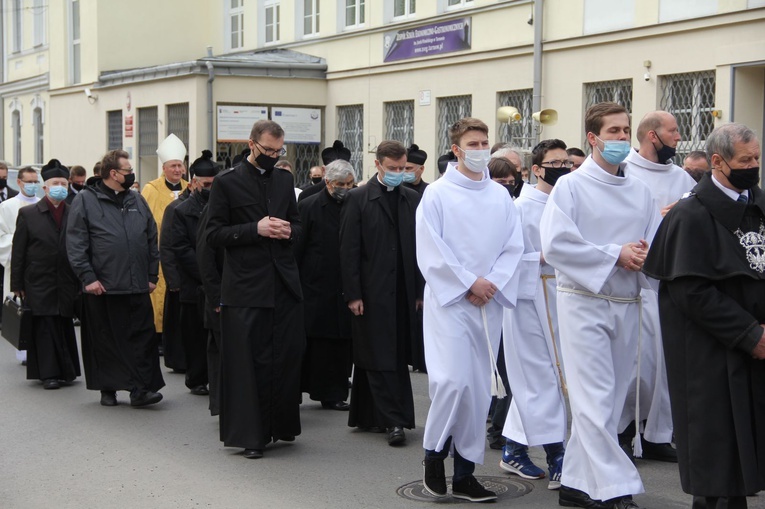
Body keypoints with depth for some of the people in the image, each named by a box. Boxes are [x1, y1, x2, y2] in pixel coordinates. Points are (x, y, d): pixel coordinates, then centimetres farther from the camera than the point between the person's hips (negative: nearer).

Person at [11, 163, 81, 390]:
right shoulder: (28, 214, 2)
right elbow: (18, 252, 1)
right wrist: (17, 284, -3)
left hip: (67, 284, 2)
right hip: (39, 284, -2)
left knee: (65, 327, 8)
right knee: (44, 328, -1)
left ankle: (66, 370, 20)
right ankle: (49, 374, 4)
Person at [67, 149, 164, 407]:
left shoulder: (137, 200, 14)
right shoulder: (85, 200, -1)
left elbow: (152, 240, 16)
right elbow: (75, 244, -6)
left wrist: (152, 276, 11)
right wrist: (87, 277, -13)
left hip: (138, 287, 4)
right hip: (102, 286, -4)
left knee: (142, 337, -1)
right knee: (105, 340, 6)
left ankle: (141, 390, 1)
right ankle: (107, 389, 18)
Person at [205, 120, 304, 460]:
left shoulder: (285, 180, 13)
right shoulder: (227, 183, -2)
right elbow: (213, 235, -5)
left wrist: (288, 231, -2)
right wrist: (255, 229, -16)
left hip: (284, 282, 5)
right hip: (246, 287, -5)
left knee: (288, 358, 7)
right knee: (249, 362, 0)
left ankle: (281, 425, 22)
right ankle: (250, 435, 8)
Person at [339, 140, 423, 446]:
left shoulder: (412, 199, 10)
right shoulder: (358, 199, -2)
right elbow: (349, 249, -5)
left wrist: (421, 291, 6)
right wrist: (352, 294, -10)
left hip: (403, 293, 4)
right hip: (372, 292, -4)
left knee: (397, 357, 7)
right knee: (380, 359, -4)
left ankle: (369, 416, 17)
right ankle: (394, 420, -2)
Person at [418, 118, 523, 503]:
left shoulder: (500, 196, 8)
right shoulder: (437, 193, -3)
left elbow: (513, 247, 7)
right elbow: (430, 251, -8)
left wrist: (492, 283, -8)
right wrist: (468, 283, -11)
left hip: (489, 303, 4)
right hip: (449, 299, -4)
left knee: (479, 389, 6)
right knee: (453, 381, -15)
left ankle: (465, 473, 14)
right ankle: (433, 453, 9)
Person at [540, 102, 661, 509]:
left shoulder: (640, 192, 13)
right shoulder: (571, 186, -3)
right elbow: (555, 244, -15)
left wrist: (645, 255, -13)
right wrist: (616, 255, -14)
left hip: (627, 305, 6)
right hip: (584, 301, -6)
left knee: (607, 400, 9)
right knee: (595, 399, -8)